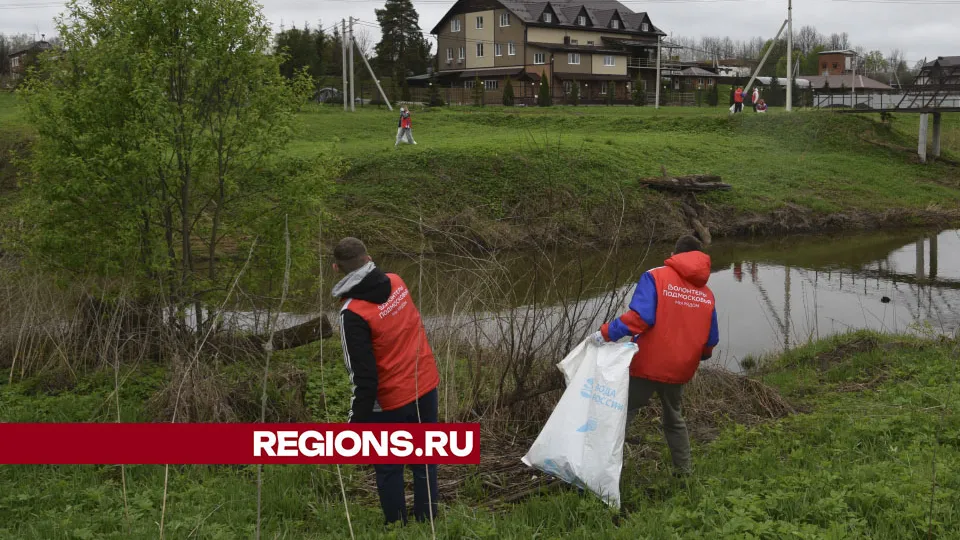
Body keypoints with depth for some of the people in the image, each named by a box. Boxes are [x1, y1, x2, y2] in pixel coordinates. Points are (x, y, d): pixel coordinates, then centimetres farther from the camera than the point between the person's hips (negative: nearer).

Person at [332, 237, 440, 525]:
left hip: (391, 403, -6)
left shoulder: (353, 314, -23)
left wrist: (355, 422, -17)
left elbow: (363, 376, -23)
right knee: (424, 459, 19)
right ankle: (426, 522, 29)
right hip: (427, 386, 6)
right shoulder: (397, 283, -5)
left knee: (388, 468, 14)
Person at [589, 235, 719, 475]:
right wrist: (698, 357, 32)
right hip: (680, 370, 4)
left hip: (647, 365, -4)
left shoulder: (656, 277, -8)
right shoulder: (707, 294, 7)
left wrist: (606, 333, -19)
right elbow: (711, 339, 11)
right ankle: (683, 472, 30)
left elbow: (640, 316, -22)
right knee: (674, 419, 25)